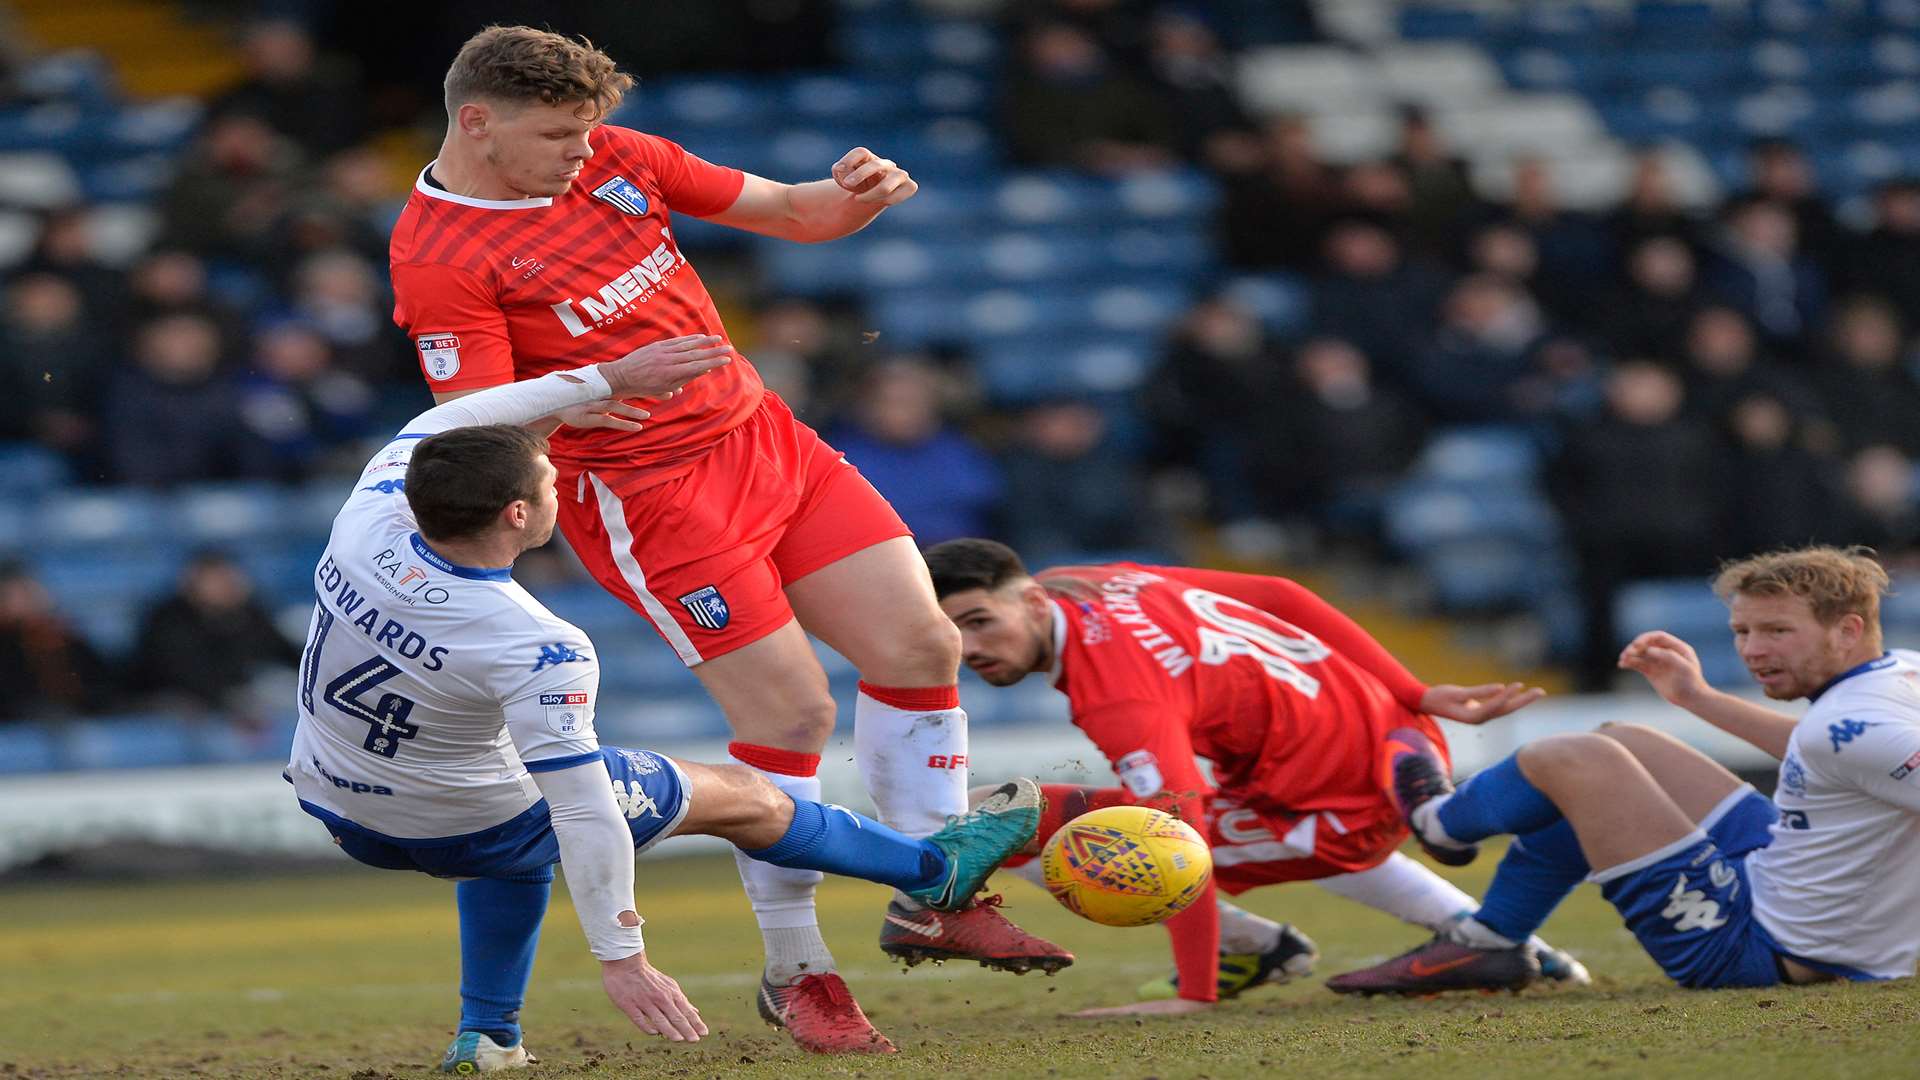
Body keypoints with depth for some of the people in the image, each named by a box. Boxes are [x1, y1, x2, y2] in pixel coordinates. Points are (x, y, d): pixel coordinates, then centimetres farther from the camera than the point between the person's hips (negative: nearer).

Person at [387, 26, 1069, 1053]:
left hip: (764, 436, 7)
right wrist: (569, 404, -38)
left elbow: (787, 213, 11)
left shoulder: (615, 158, 5)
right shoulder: (437, 261, -15)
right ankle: (796, 973, 4)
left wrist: (849, 196, -11)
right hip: (646, 496, -7)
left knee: (920, 648, 2)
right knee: (792, 711, -12)